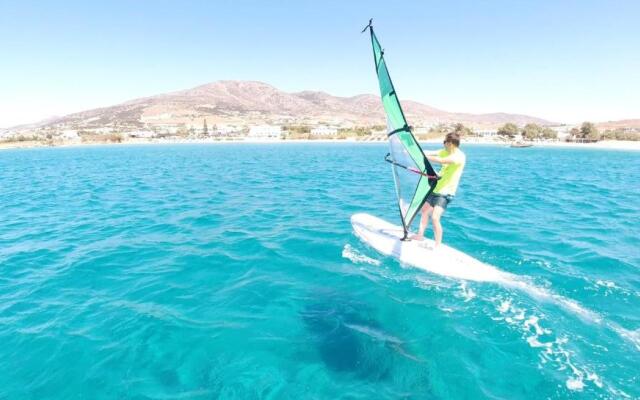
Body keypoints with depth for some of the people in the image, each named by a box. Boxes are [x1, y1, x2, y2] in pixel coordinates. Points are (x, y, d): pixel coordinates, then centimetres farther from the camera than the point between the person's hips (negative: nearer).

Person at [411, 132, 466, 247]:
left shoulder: (460, 156, -18)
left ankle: (437, 246, -7)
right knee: (424, 210, 18)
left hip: (446, 193, -9)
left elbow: (440, 160, -31)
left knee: (435, 217, -19)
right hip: (435, 189, 9)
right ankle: (420, 235, 34)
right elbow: (430, 153, 7)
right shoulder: (446, 152, 7)